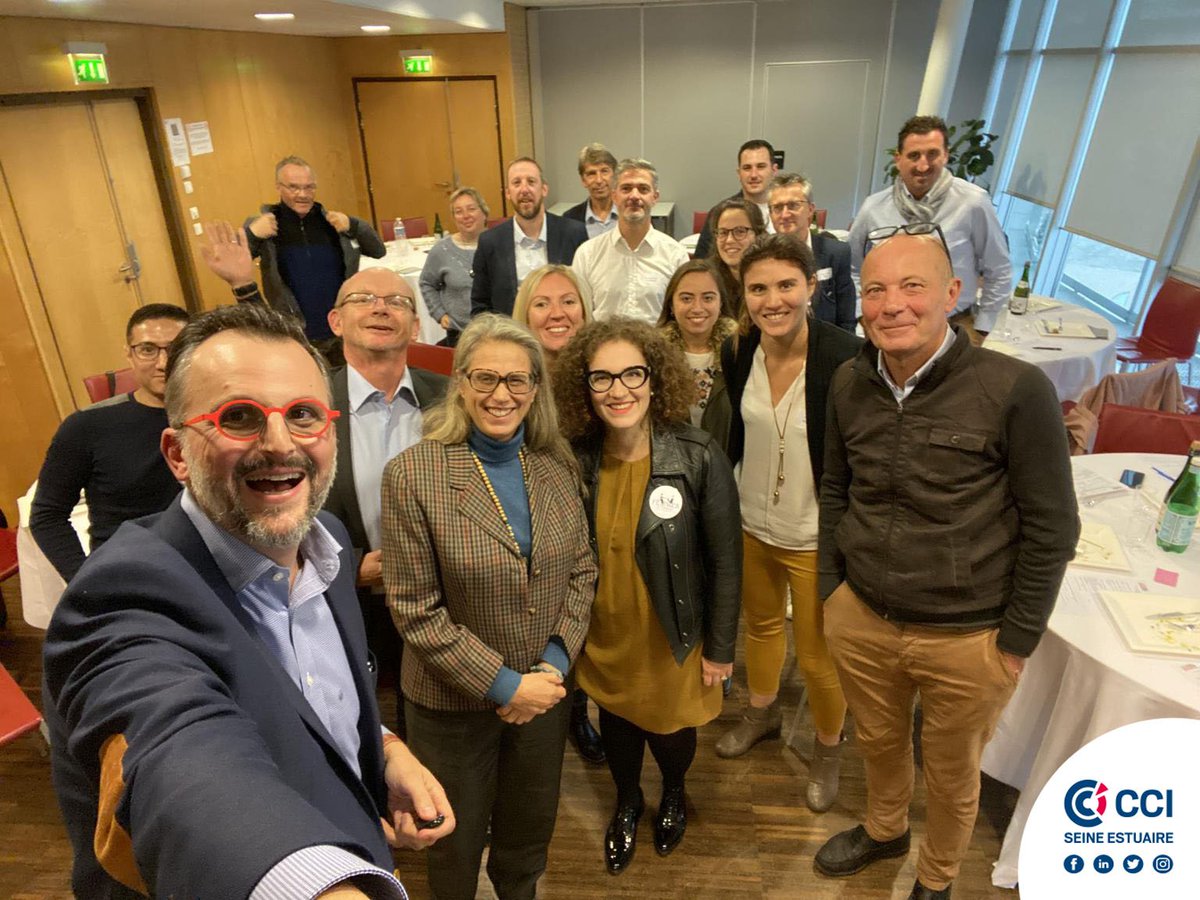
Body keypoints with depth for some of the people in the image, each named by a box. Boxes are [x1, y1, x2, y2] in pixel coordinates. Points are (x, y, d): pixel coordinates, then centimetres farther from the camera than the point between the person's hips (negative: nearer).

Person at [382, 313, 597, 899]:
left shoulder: (557, 467, -6)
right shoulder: (412, 476, -19)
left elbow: (581, 570, 2)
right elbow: (415, 611, -18)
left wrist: (555, 663, -10)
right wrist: (504, 685, -18)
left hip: (544, 690, 4)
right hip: (453, 703, -3)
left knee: (530, 829, 26)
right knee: (458, 840, 22)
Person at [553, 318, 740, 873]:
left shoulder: (699, 458, -22)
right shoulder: (577, 459, -13)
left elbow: (725, 561, -13)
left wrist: (720, 648, -7)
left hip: (673, 638, -2)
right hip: (603, 636, 3)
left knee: (671, 729, 20)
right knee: (615, 723, 24)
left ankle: (673, 795, 57)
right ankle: (626, 803, 57)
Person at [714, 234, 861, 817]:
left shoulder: (846, 358, -23)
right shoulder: (737, 353, -8)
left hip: (816, 536, -4)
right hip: (752, 523, 5)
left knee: (818, 655, 11)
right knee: (760, 623, 27)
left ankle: (828, 747, 42)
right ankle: (762, 711, 55)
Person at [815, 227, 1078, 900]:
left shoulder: (1017, 390, -18)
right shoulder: (850, 384, -4)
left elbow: (1052, 528, -10)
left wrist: (1017, 640, -6)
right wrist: (830, 586, 9)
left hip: (968, 639, -3)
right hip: (860, 618, 4)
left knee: (952, 775, 21)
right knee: (878, 742, 26)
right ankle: (884, 831, 57)